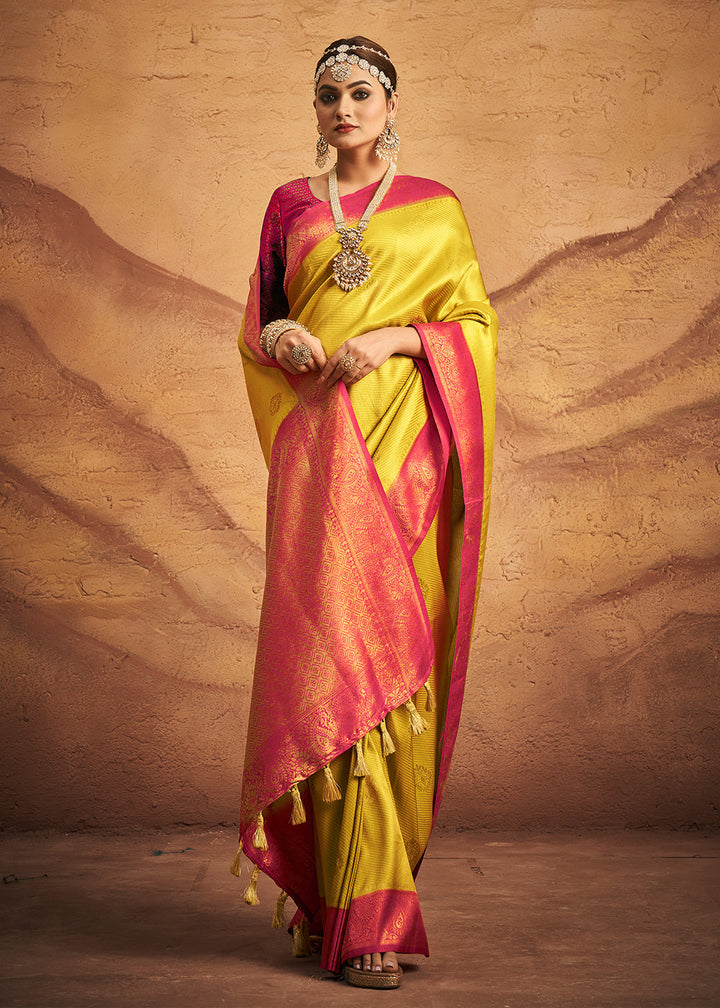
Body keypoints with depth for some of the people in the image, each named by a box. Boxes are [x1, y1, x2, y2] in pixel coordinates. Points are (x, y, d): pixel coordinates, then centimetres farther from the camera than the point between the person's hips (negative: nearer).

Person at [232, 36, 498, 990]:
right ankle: (361, 911, -4)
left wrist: (393, 339, -11)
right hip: (318, 452, 1)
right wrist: (275, 338, -5)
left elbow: (474, 327, 6)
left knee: (391, 652, -3)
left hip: (402, 446, -1)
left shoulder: (435, 210, 10)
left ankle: (353, 889, 10)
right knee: (330, 652, -8)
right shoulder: (289, 206, 16)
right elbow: (258, 320, 18)